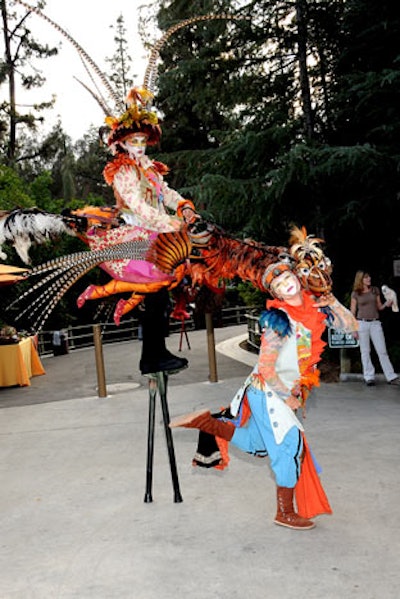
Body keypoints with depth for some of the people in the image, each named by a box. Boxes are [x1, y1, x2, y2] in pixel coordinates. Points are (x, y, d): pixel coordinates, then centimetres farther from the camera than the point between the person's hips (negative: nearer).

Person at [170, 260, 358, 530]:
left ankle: (205, 420, 22)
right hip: (267, 392, -8)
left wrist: (334, 304, -8)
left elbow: (352, 326, 7)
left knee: (256, 443, 18)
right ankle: (286, 513, 14)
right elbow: (266, 368, -20)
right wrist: (287, 397, -11)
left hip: (284, 393, 8)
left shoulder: (313, 308, 1)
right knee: (291, 443, -1)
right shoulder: (279, 319, -19)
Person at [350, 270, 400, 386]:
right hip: (362, 323, -2)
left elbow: (379, 307, 14)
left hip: (375, 323, 2)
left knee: (382, 351, 0)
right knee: (365, 351, 2)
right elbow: (353, 312, 3)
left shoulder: (375, 290, 7)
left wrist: (386, 305, -8)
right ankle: (369, 377, 10)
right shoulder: (355, 294, 1)